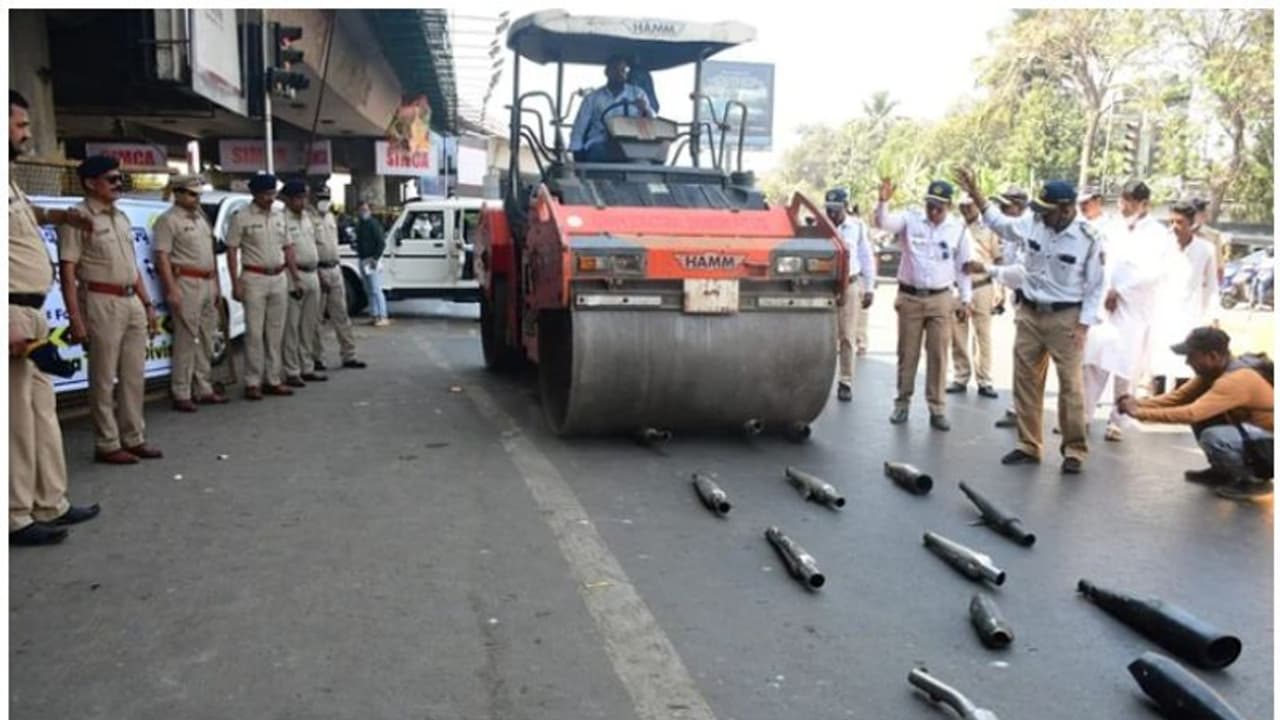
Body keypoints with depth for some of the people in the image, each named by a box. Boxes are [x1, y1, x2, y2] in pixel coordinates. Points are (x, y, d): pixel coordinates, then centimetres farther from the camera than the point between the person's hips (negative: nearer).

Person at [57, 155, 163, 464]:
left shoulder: (121, 217, 16)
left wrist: (148, 304, 16)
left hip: (132, 301, 8)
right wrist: (75, 318, -18)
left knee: (134, 375, 11)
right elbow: (68, 272, -12)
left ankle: (133, 438, 20)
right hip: (102, 302, -8)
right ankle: (107, 444, 8)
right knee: (104, 379, 0)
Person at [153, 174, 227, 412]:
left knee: (205, 339, 11)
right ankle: (181, 394, -1)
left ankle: (204, 390, 20)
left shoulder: (200, 218, 19)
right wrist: (171, 289, -21)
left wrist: (216, 285, 19)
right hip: (186, 283, -8)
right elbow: (162, 257, -14)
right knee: (186, 339, -7)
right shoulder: (168, 220, -7)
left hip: (207, 283, 8)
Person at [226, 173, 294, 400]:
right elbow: (231, 251, -5)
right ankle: (252, 383, 1)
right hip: (254, 278, -5)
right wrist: (236, 283, -11)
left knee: (276, 331, 7)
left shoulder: (279, 216, 12)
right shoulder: (242, 217, -5)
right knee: (254, 332, -4)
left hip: (279, 278, 5)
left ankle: (273, 379, 15)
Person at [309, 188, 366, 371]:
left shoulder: (331, 217, 17)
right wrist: (317, 274, -20)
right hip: (318, 271, -8)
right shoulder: (309, 218, -9)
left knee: (341, 315, 9)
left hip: (335, 270, 8)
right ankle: (316, 358, 8)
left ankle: (349, 356, 13)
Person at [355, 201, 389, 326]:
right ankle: (374, 315, 16)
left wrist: (375, 258, -18)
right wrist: (358, 252, 11)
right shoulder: (359, 225, 15)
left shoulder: (373, 224, -10)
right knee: (369, 290, 10)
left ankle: (383, 317, -11)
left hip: (372, 261, -9)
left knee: (376, 290, -11)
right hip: (363, 261, 9)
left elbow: (382, 243, -15)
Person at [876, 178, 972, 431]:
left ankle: (937, 409, 10)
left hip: (940, 299, 1)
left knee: (938, 355, 2)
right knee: (907, 354, 7)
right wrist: (883, 201, -37)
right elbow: (883, 222, -18)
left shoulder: (958, 229, 2)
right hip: (909, 297, -1)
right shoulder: (910, 219, -2)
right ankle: (902, 403, 19)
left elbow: (963, 266, 7)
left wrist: (966, 299, 5)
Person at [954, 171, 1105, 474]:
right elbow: (999, 222, 13)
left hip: (1066, 317, -4)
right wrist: (974, 191, 6)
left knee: (1070, 384, -1)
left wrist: (1083, 324, -13)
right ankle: (1028, 445, 19)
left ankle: (1075, 450, 10)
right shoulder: (1033, 223, -3)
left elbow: (1095, 287, -7)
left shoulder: (1089, 238, -13)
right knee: (1025, 381, 8)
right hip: (1029, 313, 5)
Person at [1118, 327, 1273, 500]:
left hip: (1271, 445, -9)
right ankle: (1222, 472, 16)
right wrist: (1139, 404, -14)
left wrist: (1140, 413, -30)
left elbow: (1191, 413, -35)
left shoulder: (1237, 379, -29)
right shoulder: (1214, 370, -1)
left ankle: (1256, 480, -6)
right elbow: (1179, 397, -1)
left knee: (1213, 437, -31)